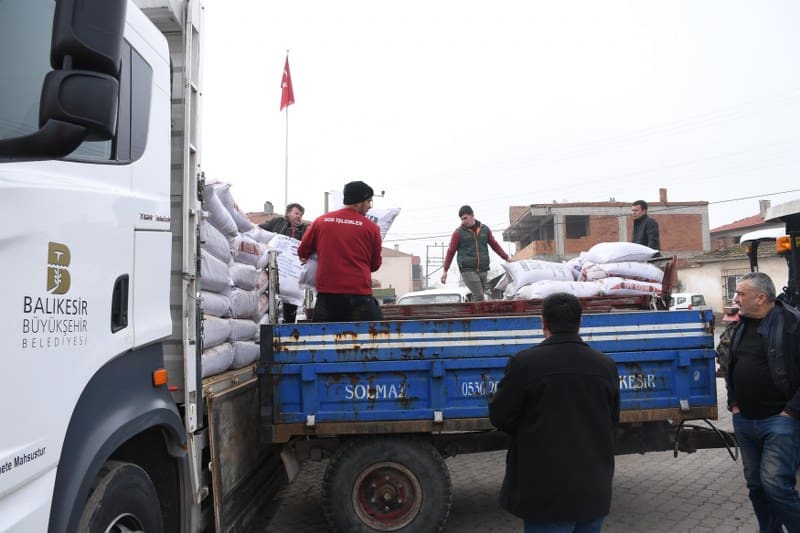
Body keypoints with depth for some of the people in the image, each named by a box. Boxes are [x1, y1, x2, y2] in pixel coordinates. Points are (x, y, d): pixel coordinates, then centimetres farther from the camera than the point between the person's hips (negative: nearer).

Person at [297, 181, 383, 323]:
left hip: (327, 292, 3)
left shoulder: (320, 221, 6)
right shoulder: (371, 227, 0)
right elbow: (375, 264, 10)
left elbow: (302, 253, 14)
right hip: (359, 292, -2)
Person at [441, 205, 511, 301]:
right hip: (468, 270, -4)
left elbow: (494, 245, 19)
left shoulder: (485, 229, 10)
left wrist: (507, 258, 16)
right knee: (479, 296, -15)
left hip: (483, 270, 4)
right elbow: (451, 251, 5)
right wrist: (445, 270, 4)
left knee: (477, 297, 5)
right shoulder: (458, 232, 0)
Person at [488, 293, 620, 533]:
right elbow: (612, 419, 11)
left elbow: (499, 416, -9)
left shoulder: (525, 362, -17)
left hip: (548, 490, -4)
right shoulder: (606, 366, -1)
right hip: (595, 490, 5)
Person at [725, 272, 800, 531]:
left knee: (776, 483, -12)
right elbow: (731, 368, 23)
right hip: (744, 421, 7)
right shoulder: (741, 326, 11)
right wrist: (733, 403, 14)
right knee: (755, 484, 13)